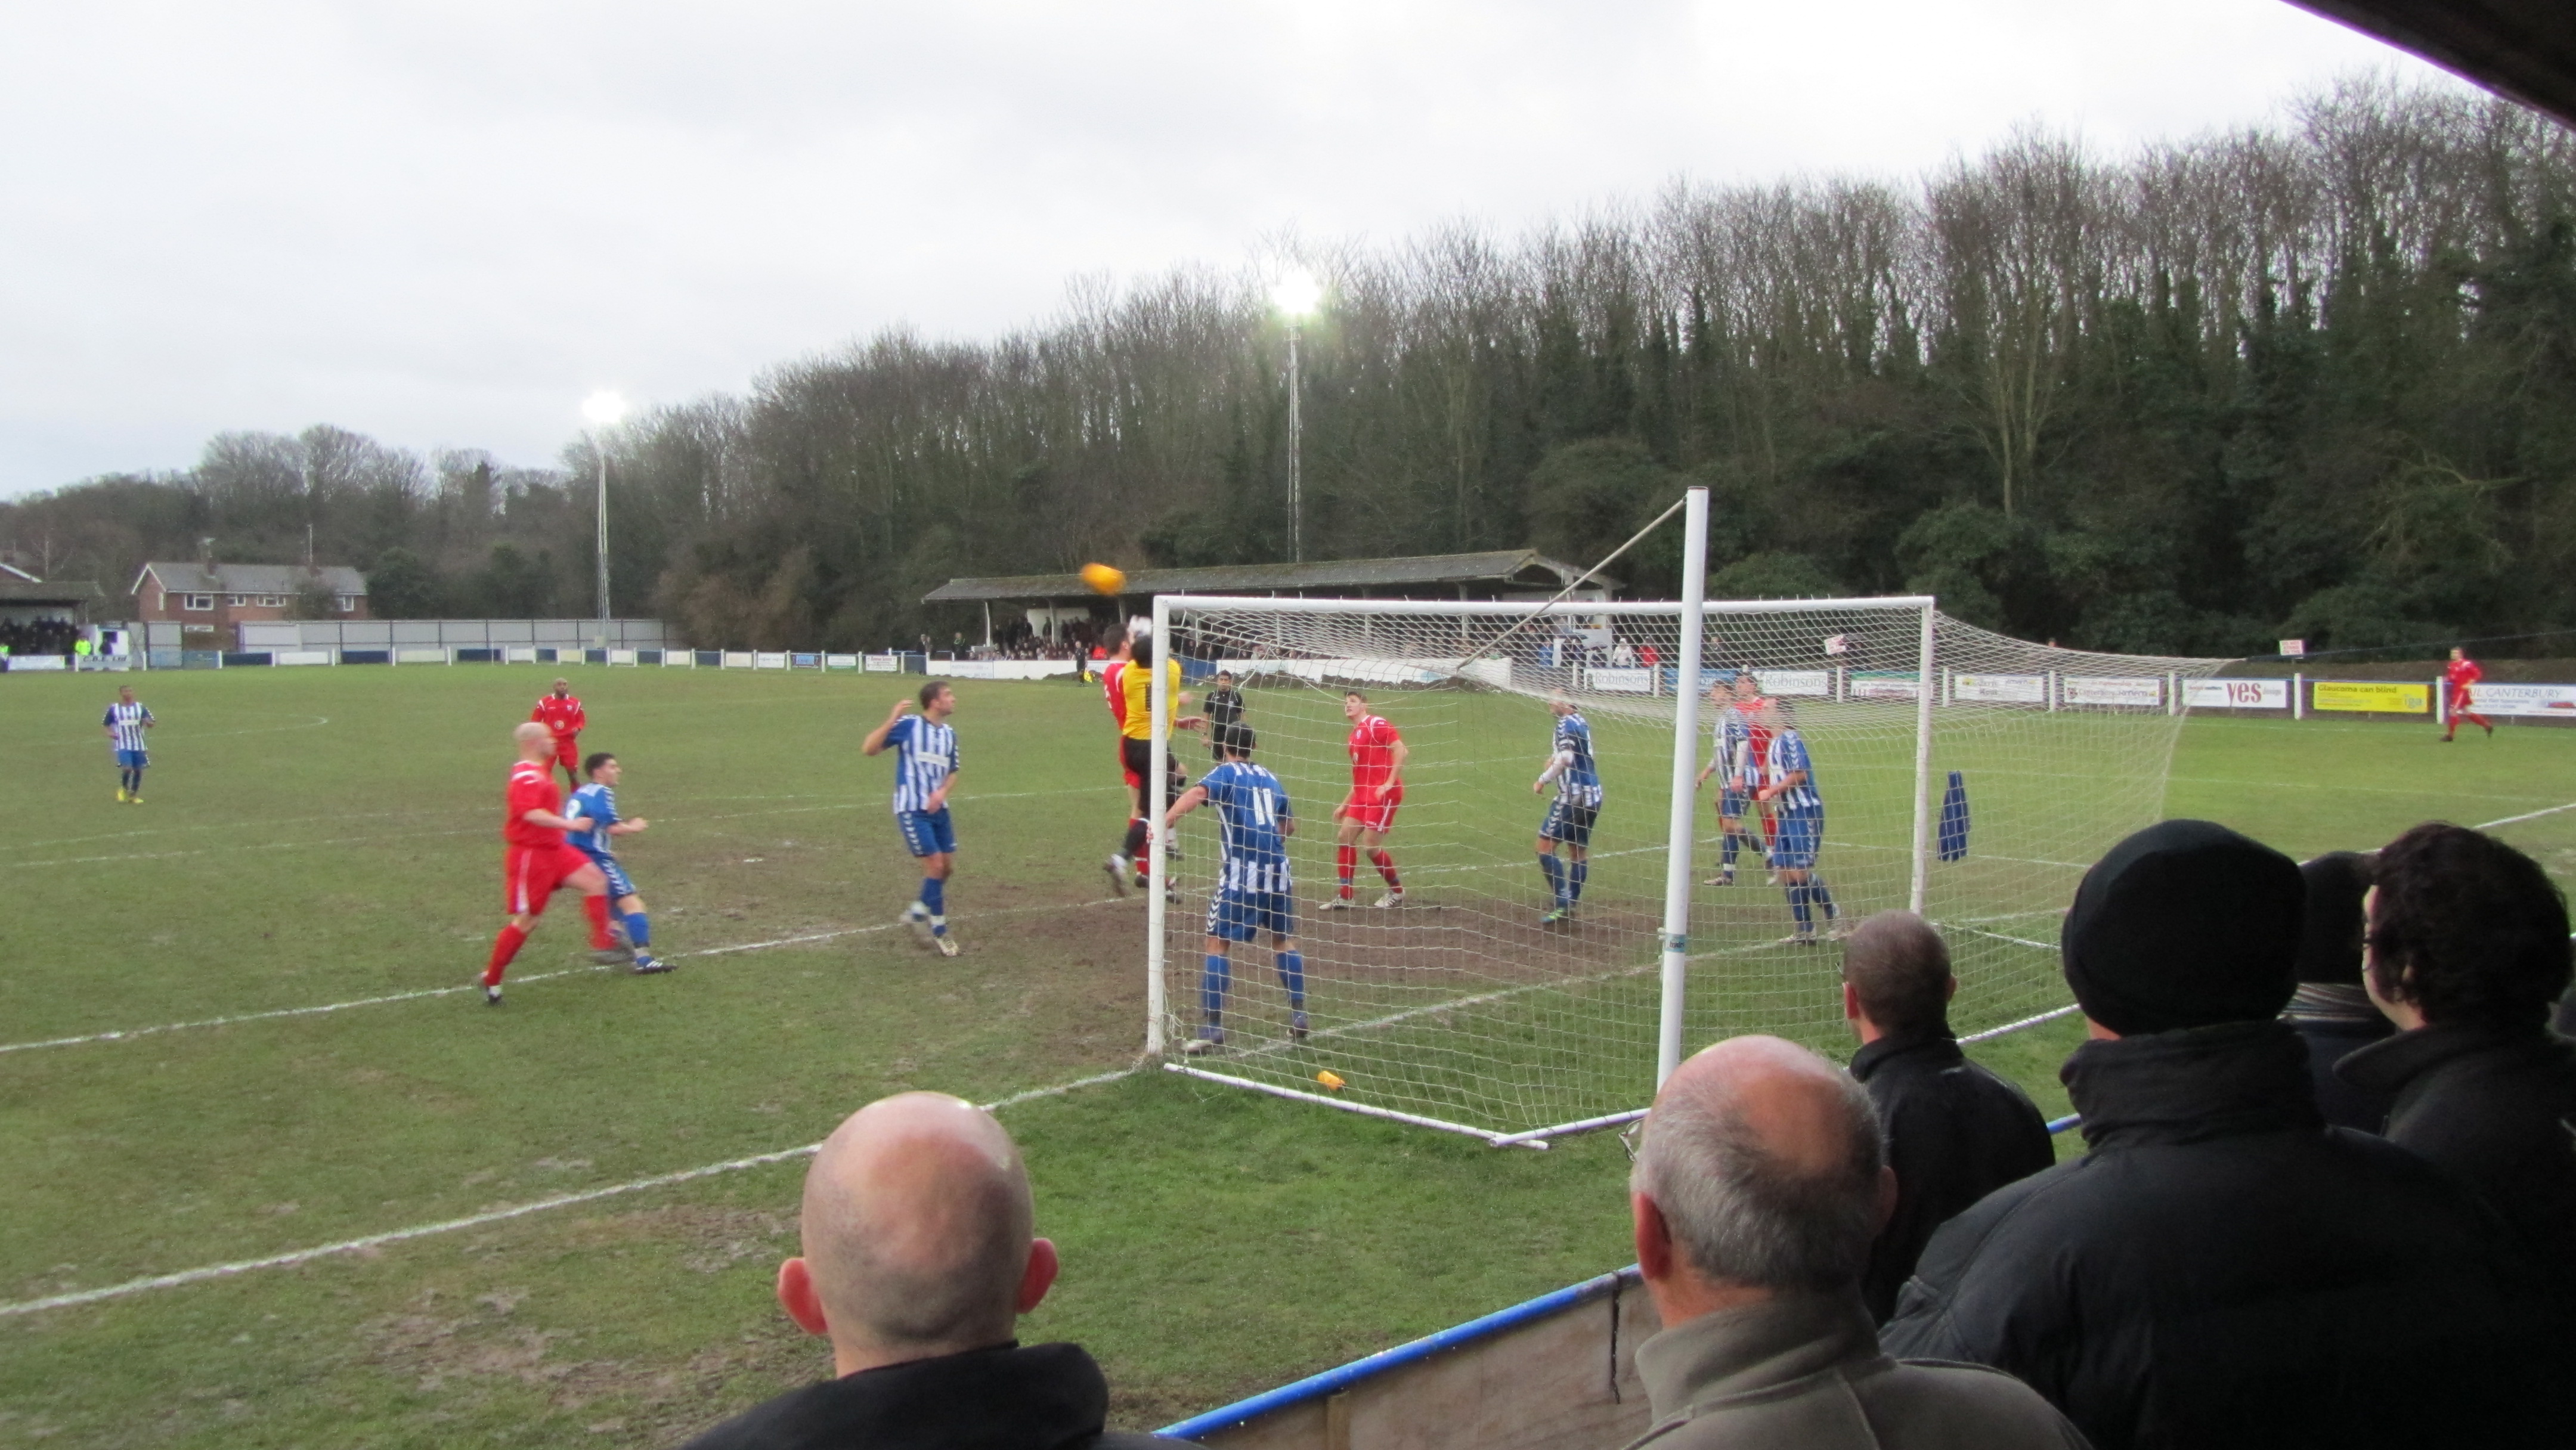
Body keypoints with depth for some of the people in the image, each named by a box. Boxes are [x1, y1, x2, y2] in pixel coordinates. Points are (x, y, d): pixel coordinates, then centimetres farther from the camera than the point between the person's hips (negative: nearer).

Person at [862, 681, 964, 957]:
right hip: (912, 811, -7)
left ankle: (917, 913, 30)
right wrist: (892, 720, -30)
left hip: (937, 809, 7)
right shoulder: (909, 725, -13)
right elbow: (868, 749, -19)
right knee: (935, 866, -9)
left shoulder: (949, 733, 8)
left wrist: (942, 792, -4)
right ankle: (939, 932, 5)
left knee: (947, 867, 9)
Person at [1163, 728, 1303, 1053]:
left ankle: (1211, 1029, -6)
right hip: (1277, 870, 5)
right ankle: (1299, 1018, 20)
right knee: (1284, 940, 20)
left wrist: (1165, 821, -34)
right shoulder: (1270, 779, 18)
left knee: (1219, 944, 0)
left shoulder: (1227, 773, 3)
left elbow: (1198, 793, -20)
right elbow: (1290, 827, 26)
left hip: (1241, 873, -5)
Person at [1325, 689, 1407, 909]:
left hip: (1383, 794, -9)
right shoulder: (1354, 736, 19)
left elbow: (1401, 750, -16)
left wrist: (1389, 783, -20)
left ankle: (1397, 891, 13)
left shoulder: (1376, 724, -7)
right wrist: (1344, 804, 23)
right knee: (1344, 837, 3)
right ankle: (1344, 897, 10)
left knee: (1370, 845, -8)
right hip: (1363, 794, 9)